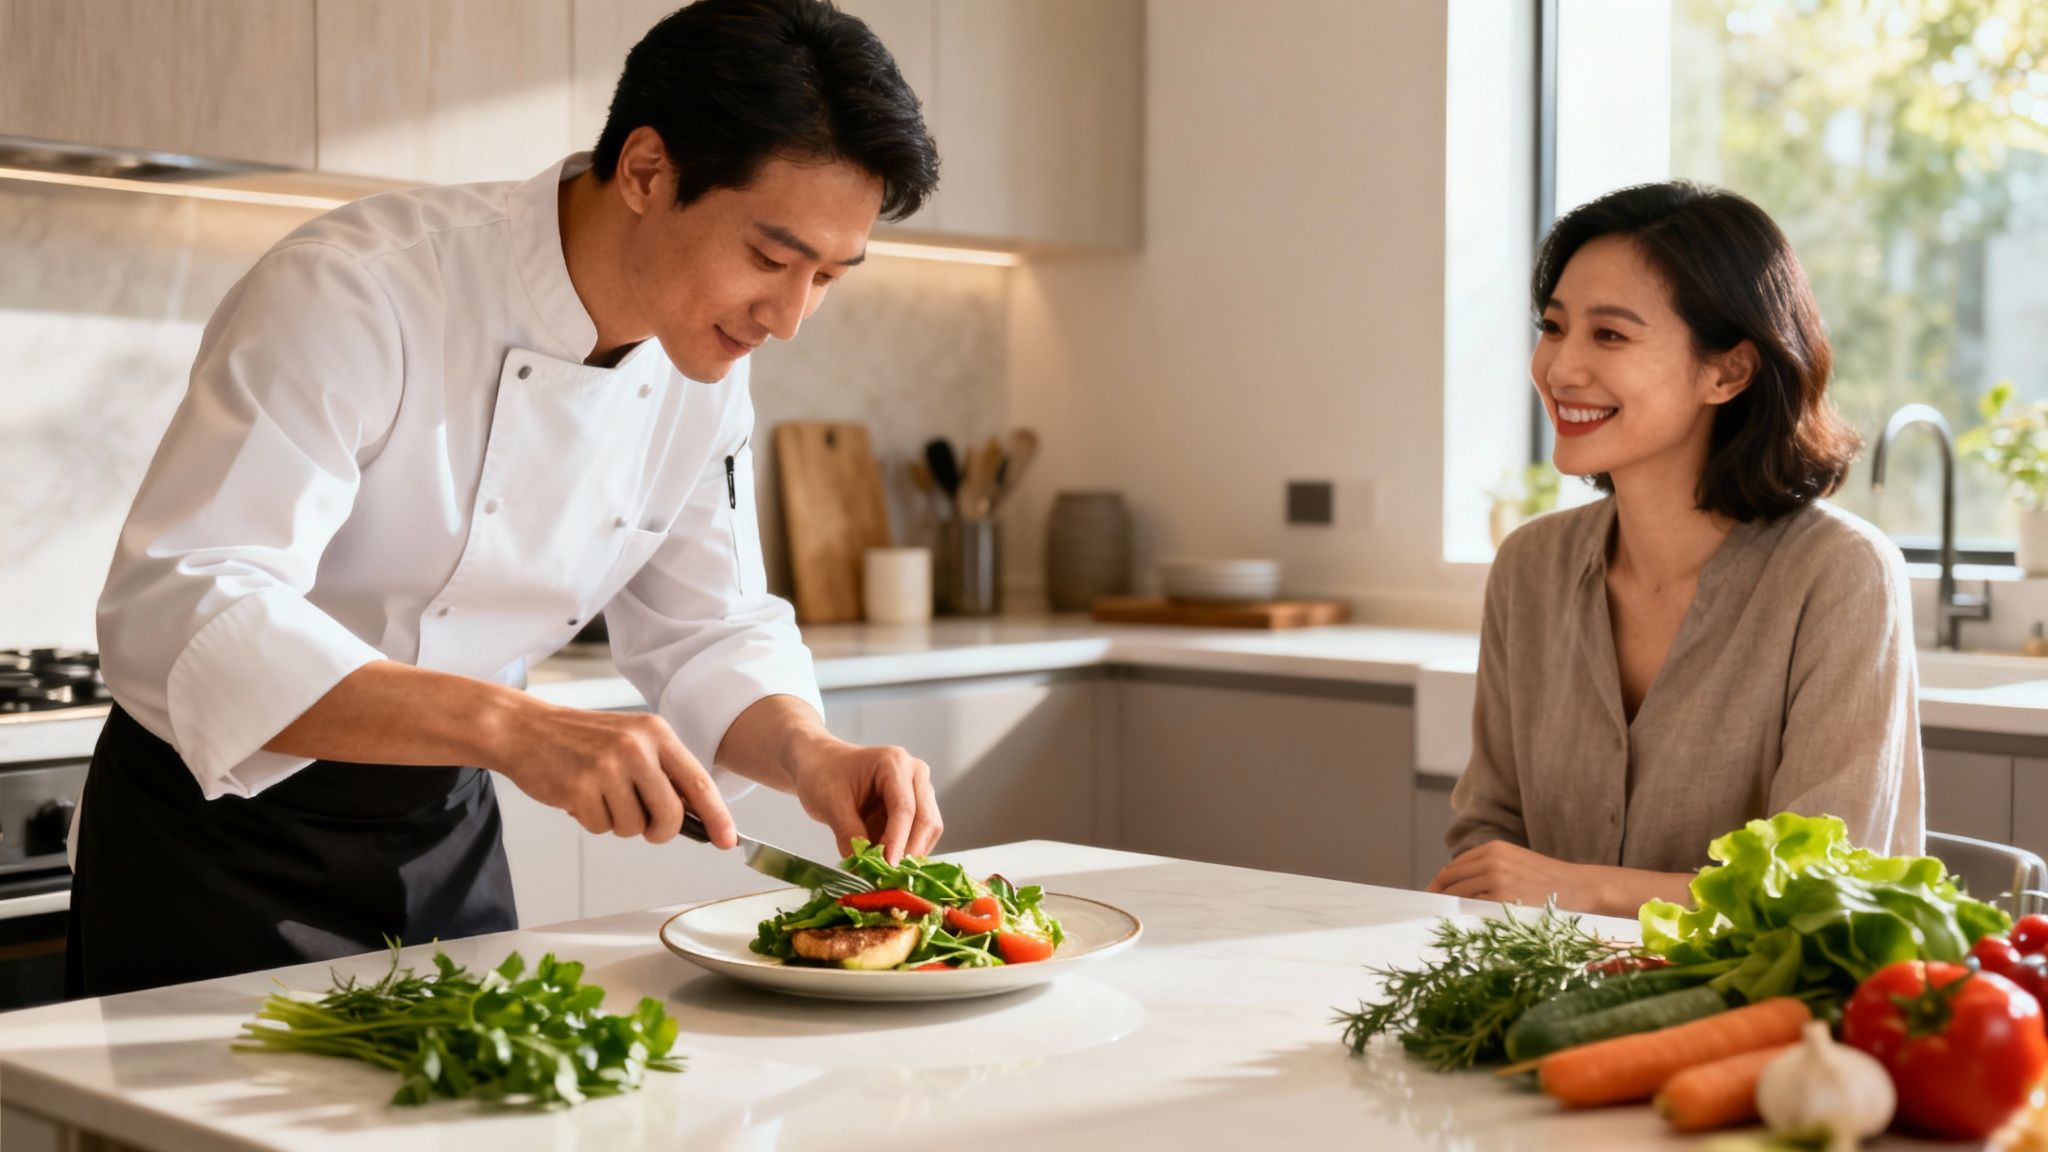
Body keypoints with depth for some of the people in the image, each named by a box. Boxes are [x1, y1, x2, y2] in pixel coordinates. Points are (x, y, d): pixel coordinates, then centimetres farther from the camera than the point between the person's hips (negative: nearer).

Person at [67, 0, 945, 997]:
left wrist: (809, 754, -20)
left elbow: (707, 635, 2)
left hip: (446, 830, 6)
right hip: (221, 834, -5)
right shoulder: (354, 293, -27)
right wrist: (511, 726, -46)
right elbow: (176, 618, -36)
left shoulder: (706, 364, -6)